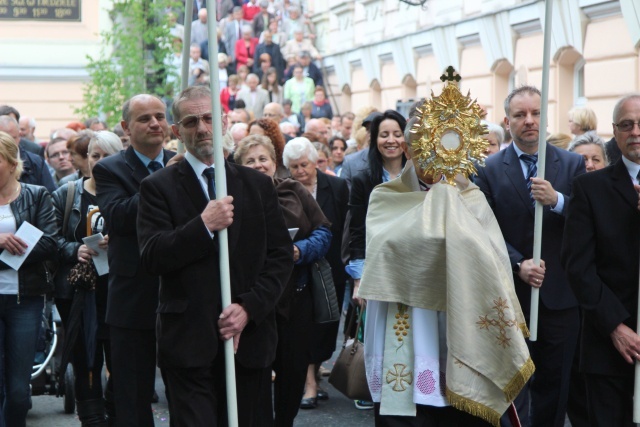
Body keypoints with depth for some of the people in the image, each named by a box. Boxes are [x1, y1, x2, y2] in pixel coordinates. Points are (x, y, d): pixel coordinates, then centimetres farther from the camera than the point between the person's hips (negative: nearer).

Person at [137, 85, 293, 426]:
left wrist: (249, 308, -6)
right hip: (189, 344, -3)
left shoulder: (257, 185, 12)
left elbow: (281, 256, 7)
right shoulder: (159, 187, 3)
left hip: (249, 339, 3)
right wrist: (203, 225, -17)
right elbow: (152, 258, -7)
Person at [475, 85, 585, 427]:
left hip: (559, 293, 1)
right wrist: (518, 265, -17)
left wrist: (557, 200, -23)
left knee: (554, 384, 11)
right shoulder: (490, 170, -1)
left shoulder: (572, 164, 2)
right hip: (512, 293, -1)